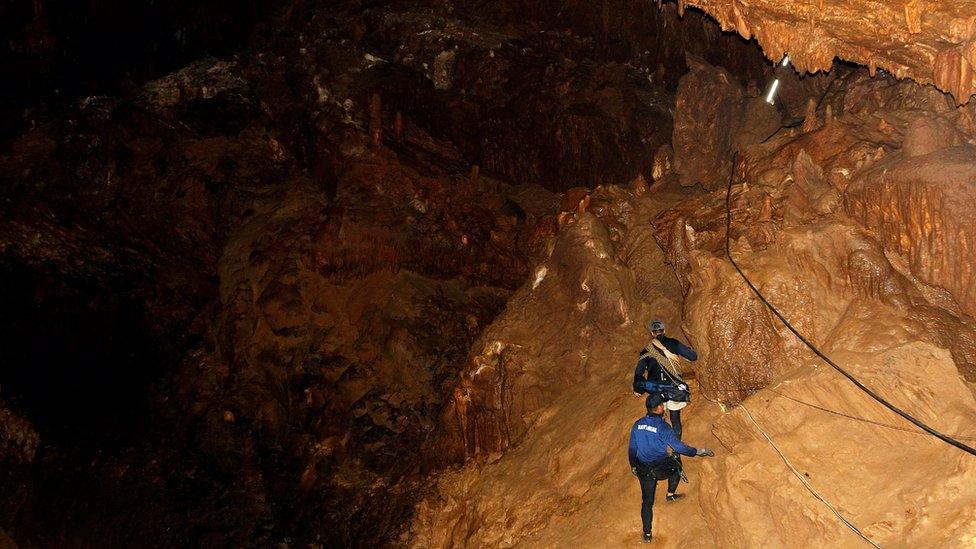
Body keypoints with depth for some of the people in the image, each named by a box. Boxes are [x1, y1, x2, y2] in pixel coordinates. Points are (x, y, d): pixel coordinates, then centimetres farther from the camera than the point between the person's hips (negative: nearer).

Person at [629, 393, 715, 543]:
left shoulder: (637, 425, -5)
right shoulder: (663, 427, -20)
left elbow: (632, 448, 4)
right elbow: (679, 447, -16)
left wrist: (633, 466, 20)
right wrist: (698, 451, -3)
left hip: (643, 470, 4)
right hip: (661, 469, -4)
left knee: (647, 501, 16)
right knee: (676, 465, 31)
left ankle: (647, 533, 21)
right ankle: (671, 494, 42)